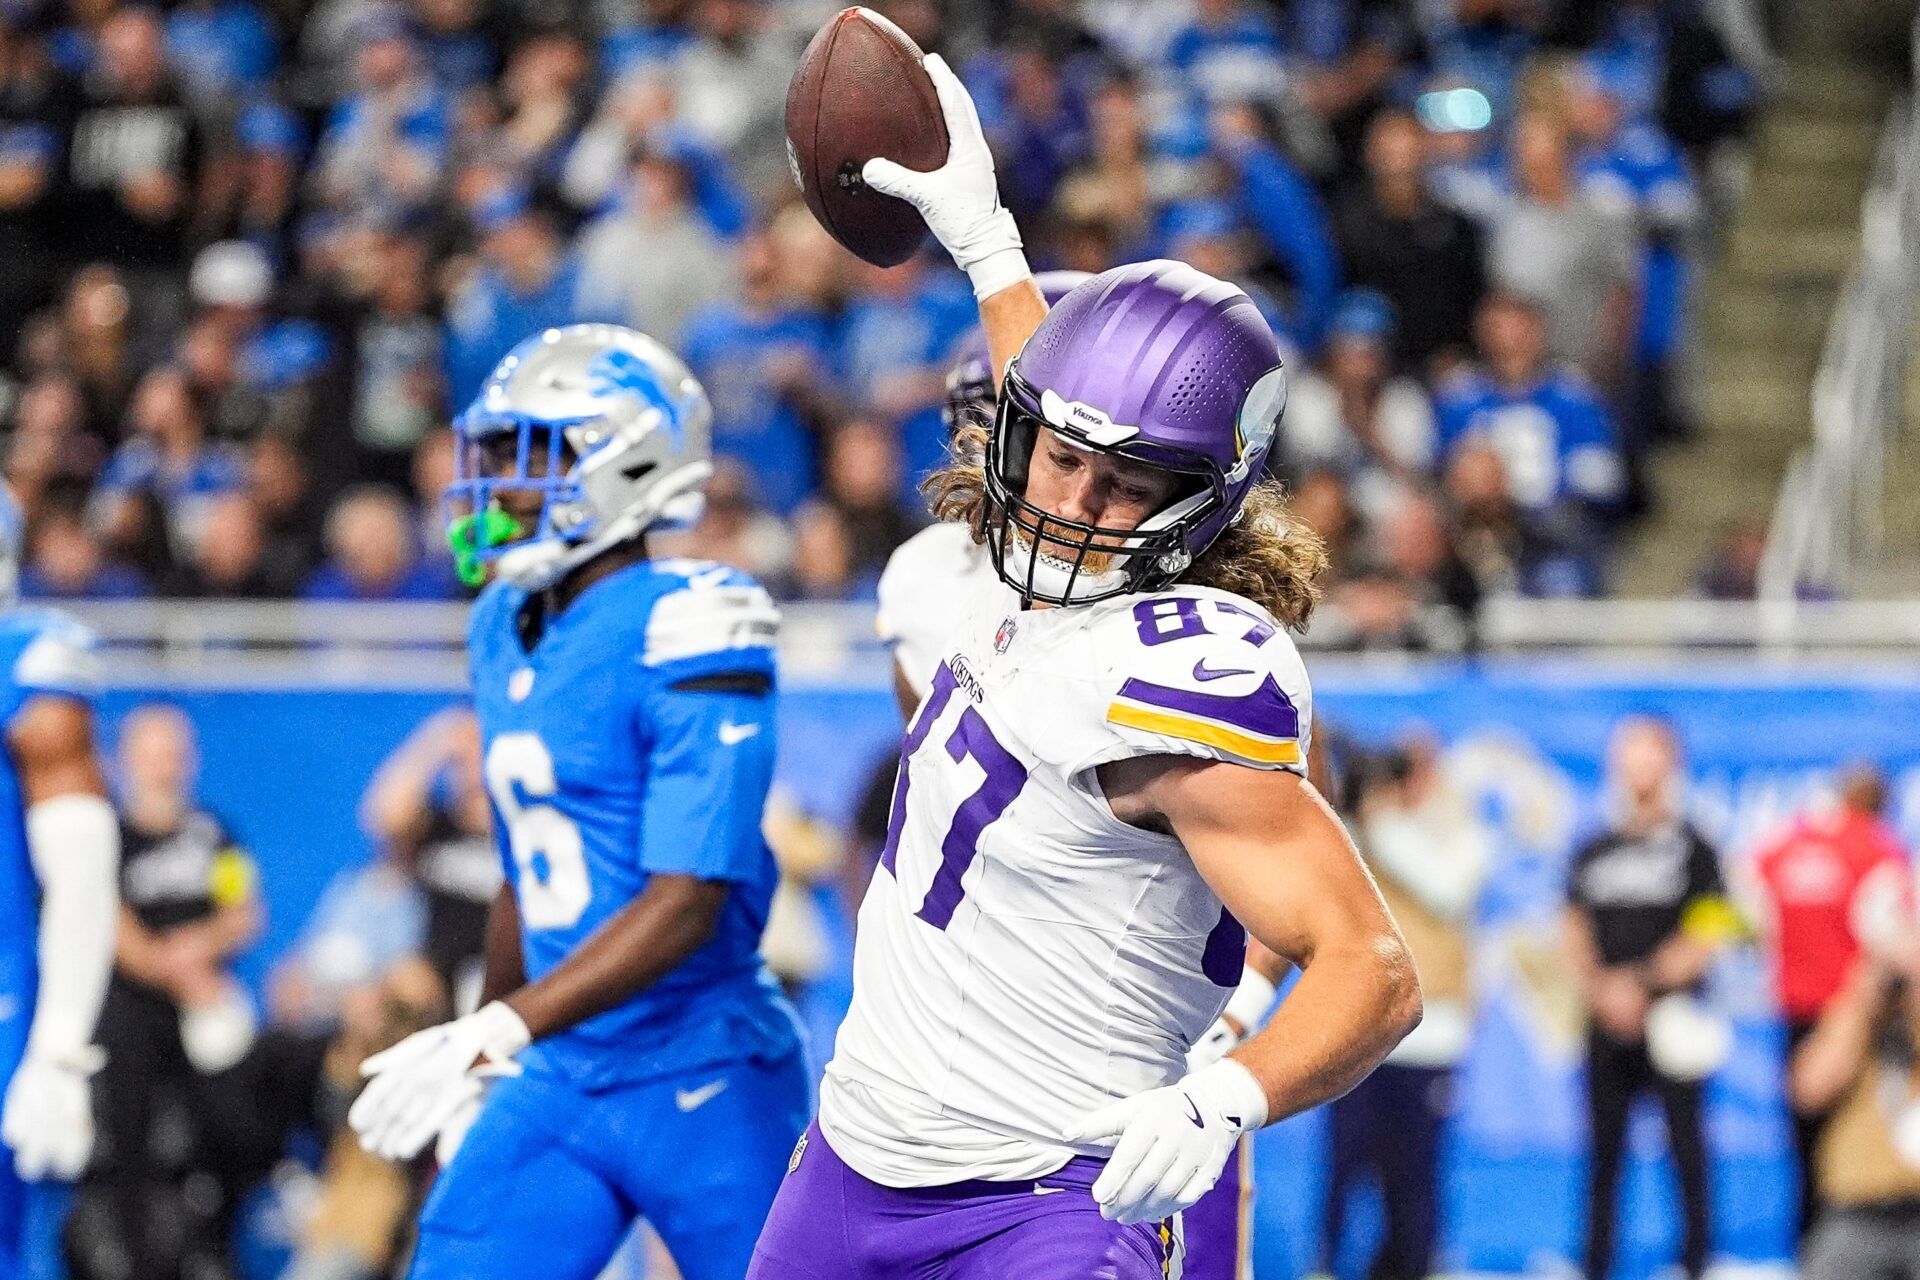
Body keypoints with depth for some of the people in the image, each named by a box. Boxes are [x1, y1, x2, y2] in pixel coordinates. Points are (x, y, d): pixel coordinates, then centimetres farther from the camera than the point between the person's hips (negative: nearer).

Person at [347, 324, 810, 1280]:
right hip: (557, 1084, 7)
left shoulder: (682, 635, -16)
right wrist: (481, 1066, 25)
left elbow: (685, 906, -22)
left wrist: (497, 1032, -29)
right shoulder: (505, 632, 9)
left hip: (703, 1084, -7)